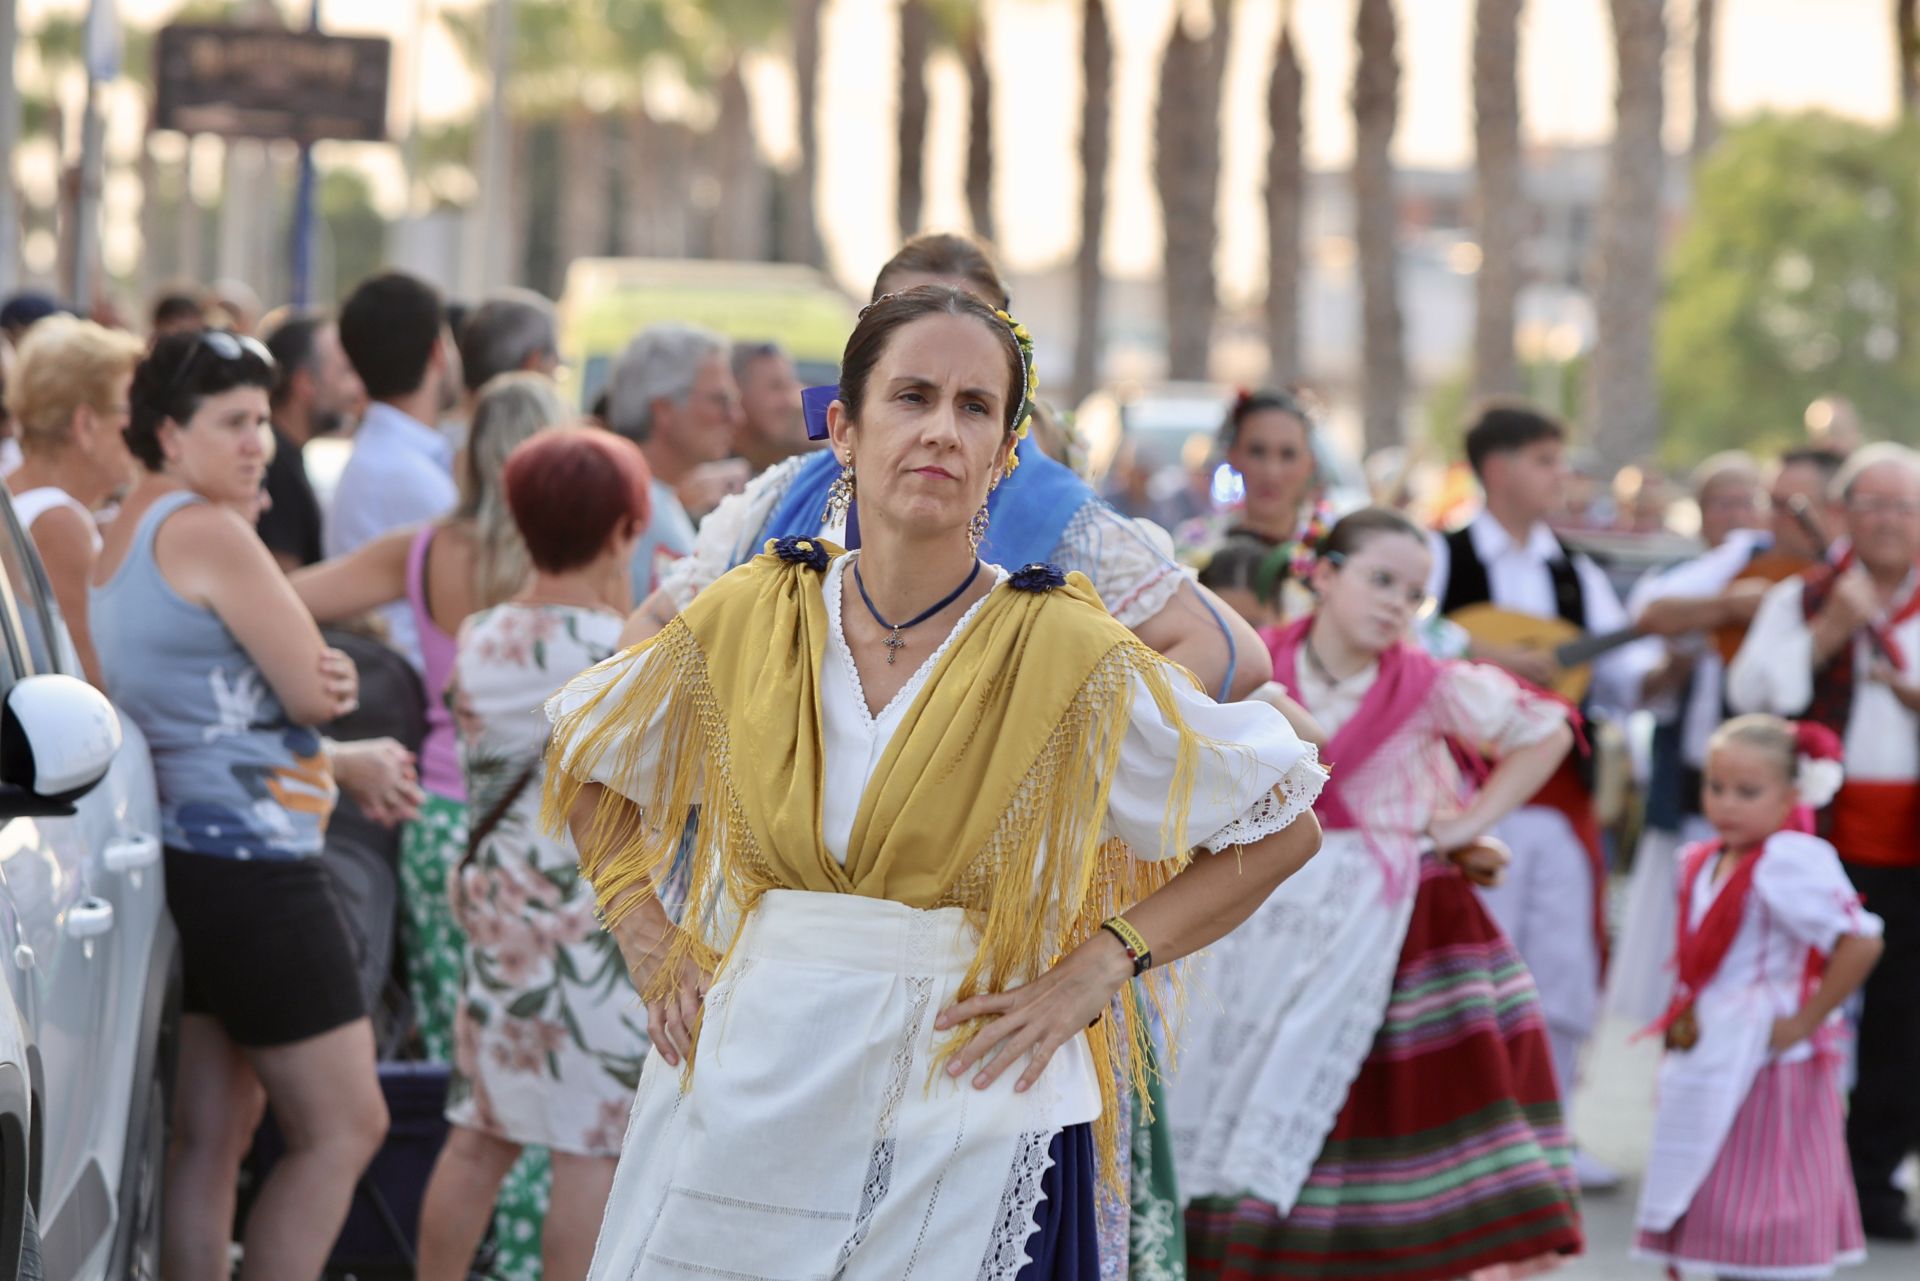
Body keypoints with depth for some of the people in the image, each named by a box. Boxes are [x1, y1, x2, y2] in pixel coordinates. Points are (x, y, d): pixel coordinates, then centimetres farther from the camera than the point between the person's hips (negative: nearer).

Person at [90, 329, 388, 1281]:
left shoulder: (121, 535, 16)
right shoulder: (208, 531, -15)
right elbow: (314, 694, -14)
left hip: (178, 857, 10)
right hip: (248, 861, -10)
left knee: (208, 1131, 11)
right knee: (344, 1126, -3)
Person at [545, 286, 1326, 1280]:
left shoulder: (1070, 654, -9)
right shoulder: (746, 620, 0)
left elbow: (1283, 826, -1)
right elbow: (583, 761, 18)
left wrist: (1093, 971, -8)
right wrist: (650, 945, 6)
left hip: (965, 1118, -2)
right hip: (745, 1085, 3)